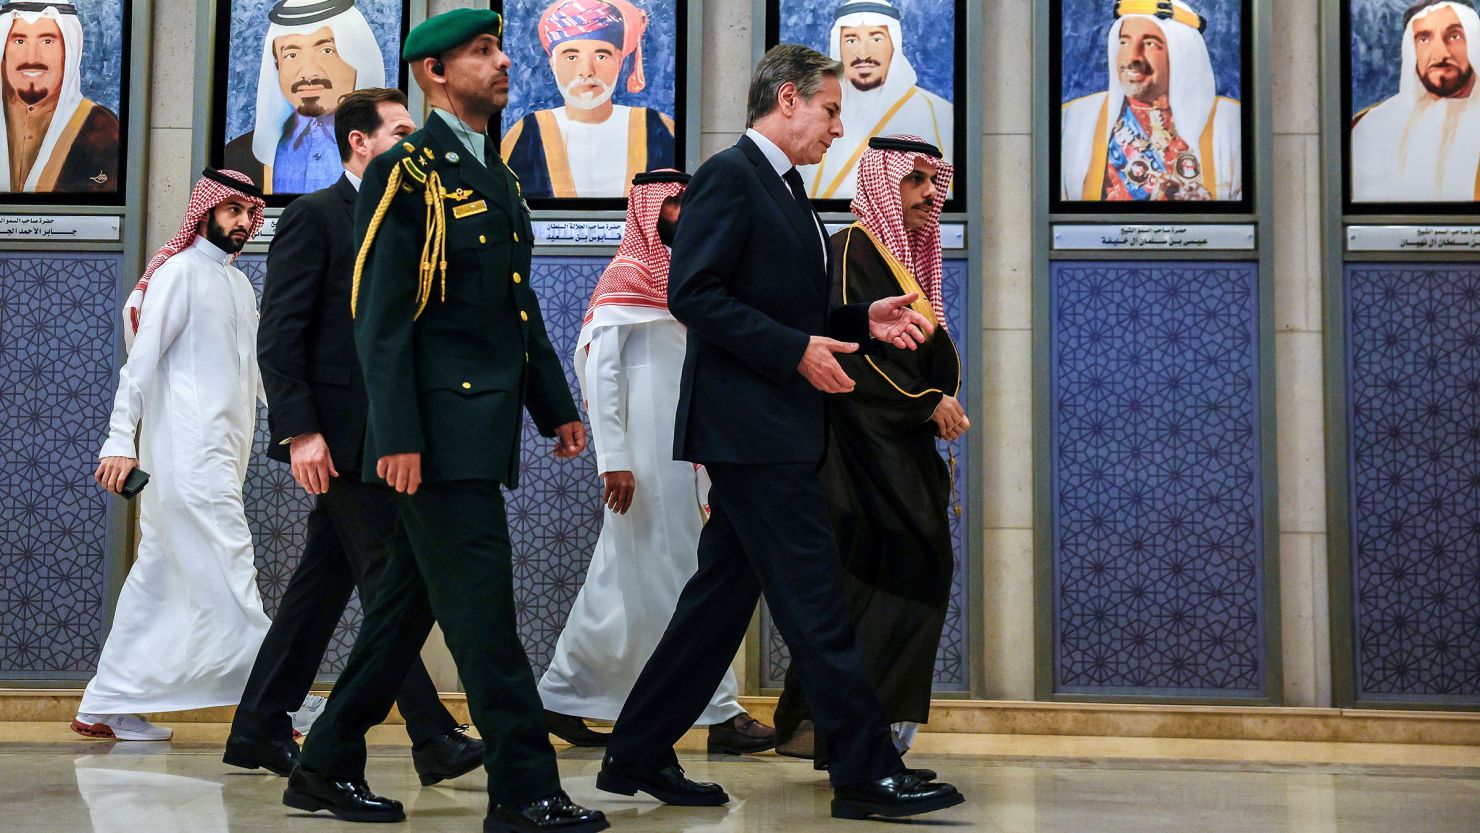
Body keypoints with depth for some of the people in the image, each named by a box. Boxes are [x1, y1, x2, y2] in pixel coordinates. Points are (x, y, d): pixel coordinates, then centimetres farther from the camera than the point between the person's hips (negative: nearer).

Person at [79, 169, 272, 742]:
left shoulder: (241, 285, 19)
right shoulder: (180, 272, -5)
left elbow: (253, 372, 23)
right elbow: (141, 361, -10)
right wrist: (120, 442, -16)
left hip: (221, 452, 8)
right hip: (188, 450, -8)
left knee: (161, 576, 9)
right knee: (229, 570, -10)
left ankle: (107, 708, 15)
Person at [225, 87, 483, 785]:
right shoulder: (313, 217, -6)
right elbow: (279, 334, -12)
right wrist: (300, 431, -20)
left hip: (381, 434, 8)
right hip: (341, 436, -8)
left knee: (324, 582, 11)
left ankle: (259, 729, 20)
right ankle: (434, 740, -6)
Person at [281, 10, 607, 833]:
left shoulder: (498, 176, 18)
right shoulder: (405, 174, -7)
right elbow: (381, 316, -13)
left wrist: (557, 406, 18)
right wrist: (397, 437, -19)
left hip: (485, 433, 9)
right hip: (441, 435, -9)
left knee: (408, 604, 13)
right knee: (483, 610, -6)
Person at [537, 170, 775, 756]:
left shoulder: (675, 281, 19)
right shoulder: (626, 275, -6)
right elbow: (598, 369, -13)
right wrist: (614, 459, -19)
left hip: (679, 456, 9)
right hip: (646, 459, -9)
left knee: (621, 582, 11)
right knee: (676, 578, -5)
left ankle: (561, 698, 19)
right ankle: (721, 713, -1)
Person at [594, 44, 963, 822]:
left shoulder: (784, 189, 20)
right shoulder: (729, 175, -10)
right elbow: (693, 293, -18)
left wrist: (863, 320, 9)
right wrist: (796, 351, -19)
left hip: (778, 428, 10)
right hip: (748, 424, -10)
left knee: (722, 595, 12)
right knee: (815, 600, -6)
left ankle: (638, 756, 20)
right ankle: (866, 771, 1)